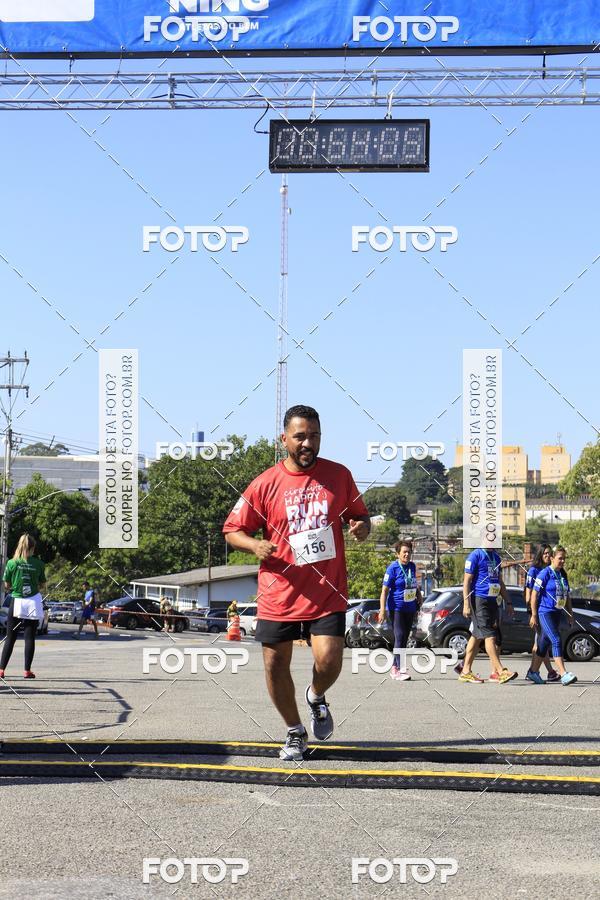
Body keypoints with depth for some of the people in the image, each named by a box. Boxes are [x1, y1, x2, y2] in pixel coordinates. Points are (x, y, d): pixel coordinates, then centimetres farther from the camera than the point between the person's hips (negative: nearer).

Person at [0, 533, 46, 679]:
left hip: (17, 602, 0)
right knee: (30, 638, 5)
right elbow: (43, 585, 7)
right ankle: (27, 670, 5)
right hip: (33, 603, 0)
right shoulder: (38, 563, -1)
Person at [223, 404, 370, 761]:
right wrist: (255, 545, -17)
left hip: (327, 593, 0)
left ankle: (316, 697, 25)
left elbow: (360, 516, 16)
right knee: (275, 665, 4)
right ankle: (295, 732, 27)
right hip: (278, 593, 0)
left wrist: (362, 527, -8)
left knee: (329, 662, -12)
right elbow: (232, 531, 4)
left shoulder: (339, 475, 3)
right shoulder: (265, 484, -2)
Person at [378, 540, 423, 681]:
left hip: (410, 608, 7)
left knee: (404, 638, 10)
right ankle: (401, 669, -17)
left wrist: (419, 596, 18)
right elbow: (385, 590, -12)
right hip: (396, 608, -7)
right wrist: (382, 610, -17)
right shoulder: (393, 568, -10)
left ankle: (394, 668, 19)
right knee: (400, 637, -14)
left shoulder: (412, 566, 10)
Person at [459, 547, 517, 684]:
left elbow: (500, 582, 24)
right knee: (489, 635, -12)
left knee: (477, 636, 10)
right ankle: (501, 671, -17)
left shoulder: (495, 557, 17)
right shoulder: (475, 555, -7)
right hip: (479, 599, -8)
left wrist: (508, 602, 21)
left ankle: (466, 671, 14)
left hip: (492, 601, 8)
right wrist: (466, 604, -17)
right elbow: (467, 581, -10)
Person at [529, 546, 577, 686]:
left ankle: (533, 671, 24)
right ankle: (563, 674, -24)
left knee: (545, 643, 13)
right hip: (545, 612, -8)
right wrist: (534, 615, -12)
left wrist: (570, 614, 17)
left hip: (557, 613, 8)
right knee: (556, 641, -17)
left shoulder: (563, 575, 12)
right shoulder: (545, 573, -10)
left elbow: (567, 595, 20)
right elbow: (534, 594, -11)